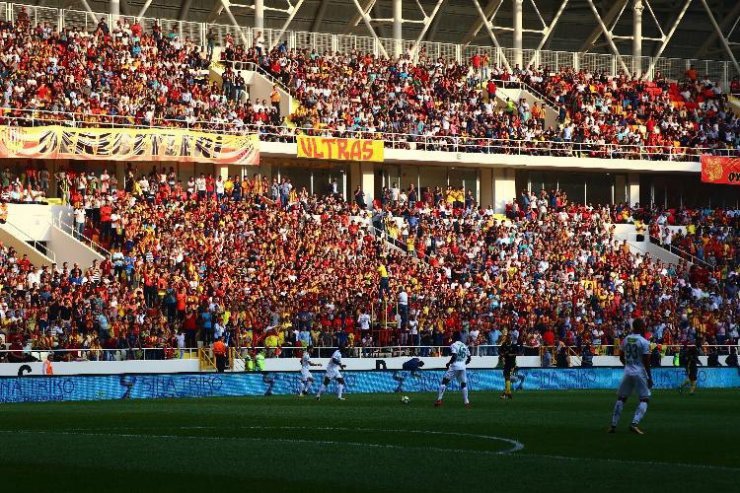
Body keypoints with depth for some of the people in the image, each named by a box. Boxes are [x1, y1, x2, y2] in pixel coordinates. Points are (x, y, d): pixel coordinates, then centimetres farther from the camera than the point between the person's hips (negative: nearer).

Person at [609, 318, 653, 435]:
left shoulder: (625, 340, 5)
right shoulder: (644, 342, -11)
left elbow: (621, 357, 14)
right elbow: (646, 362, -12)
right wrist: (650, 378, -6)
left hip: (627, 372, 5)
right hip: (640, 373, -5)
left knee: (621, 398, 14)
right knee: (644, 399, 3)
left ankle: (613, 425, 10)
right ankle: (634, 423, -14)